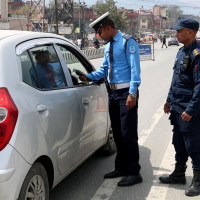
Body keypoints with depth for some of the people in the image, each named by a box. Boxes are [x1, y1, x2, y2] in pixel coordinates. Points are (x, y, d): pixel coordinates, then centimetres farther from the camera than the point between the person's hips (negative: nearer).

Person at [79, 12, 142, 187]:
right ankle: (121, 168, 26)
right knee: (117, 132, 14)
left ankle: (133, 172, 0)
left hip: (126, 93, -9)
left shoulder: (128, 43, -9)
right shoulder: (108, 46, 16)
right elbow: (104, 70, 22)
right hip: (113, 92, 9)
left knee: (128, 133, -8)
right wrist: (89, 77, 6)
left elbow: (135, 69, -15)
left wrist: (132, 94, -20)